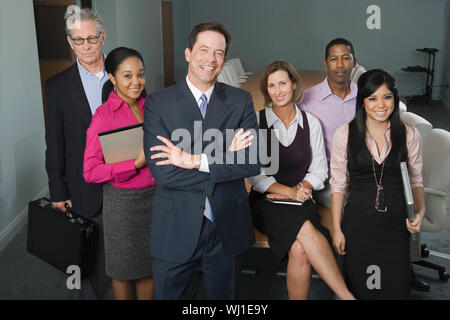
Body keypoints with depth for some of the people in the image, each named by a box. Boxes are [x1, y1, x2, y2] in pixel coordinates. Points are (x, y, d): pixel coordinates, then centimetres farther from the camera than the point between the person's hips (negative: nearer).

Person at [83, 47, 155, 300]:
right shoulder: (104, 115, -13)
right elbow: (90, 171, -15)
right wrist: (136, 163, -22)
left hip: (155, 195, 5)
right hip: (123, 200, -5)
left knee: (150, 266, 16)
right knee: (124, 272, 12)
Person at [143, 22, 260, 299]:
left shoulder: (241, 101, -1)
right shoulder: (159, 103, -7)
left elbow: (253, 161, -12)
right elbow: (161, 171, -17)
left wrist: (195, 161, -21)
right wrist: (226, 157, -17)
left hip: (226, 226, 2)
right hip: (176, 227, -1)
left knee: (221, 293, 21)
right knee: (168, 294, 16)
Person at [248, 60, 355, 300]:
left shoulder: (311, 123, 9)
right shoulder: (256, 121, 2)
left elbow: (319, 168, 10)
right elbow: (253, 172, -3)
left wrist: (301, 189, -10)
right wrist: (288, 191, -14)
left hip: (301, 202, 2)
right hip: (265, 200, -2)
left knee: (299, 249, -31)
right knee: (305, 229, -33)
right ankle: (347, 295, -29)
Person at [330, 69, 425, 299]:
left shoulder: (409, 134, 1)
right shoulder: (344, 134, -3)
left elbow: (416, 180, 9)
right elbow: (338, 184, 0)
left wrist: (420, 211, -10)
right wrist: (336, 229, -2)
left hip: (396, 223, 2)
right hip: (358, 223, -1)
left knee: (395, 289, 8)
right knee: (359, 289, 9)